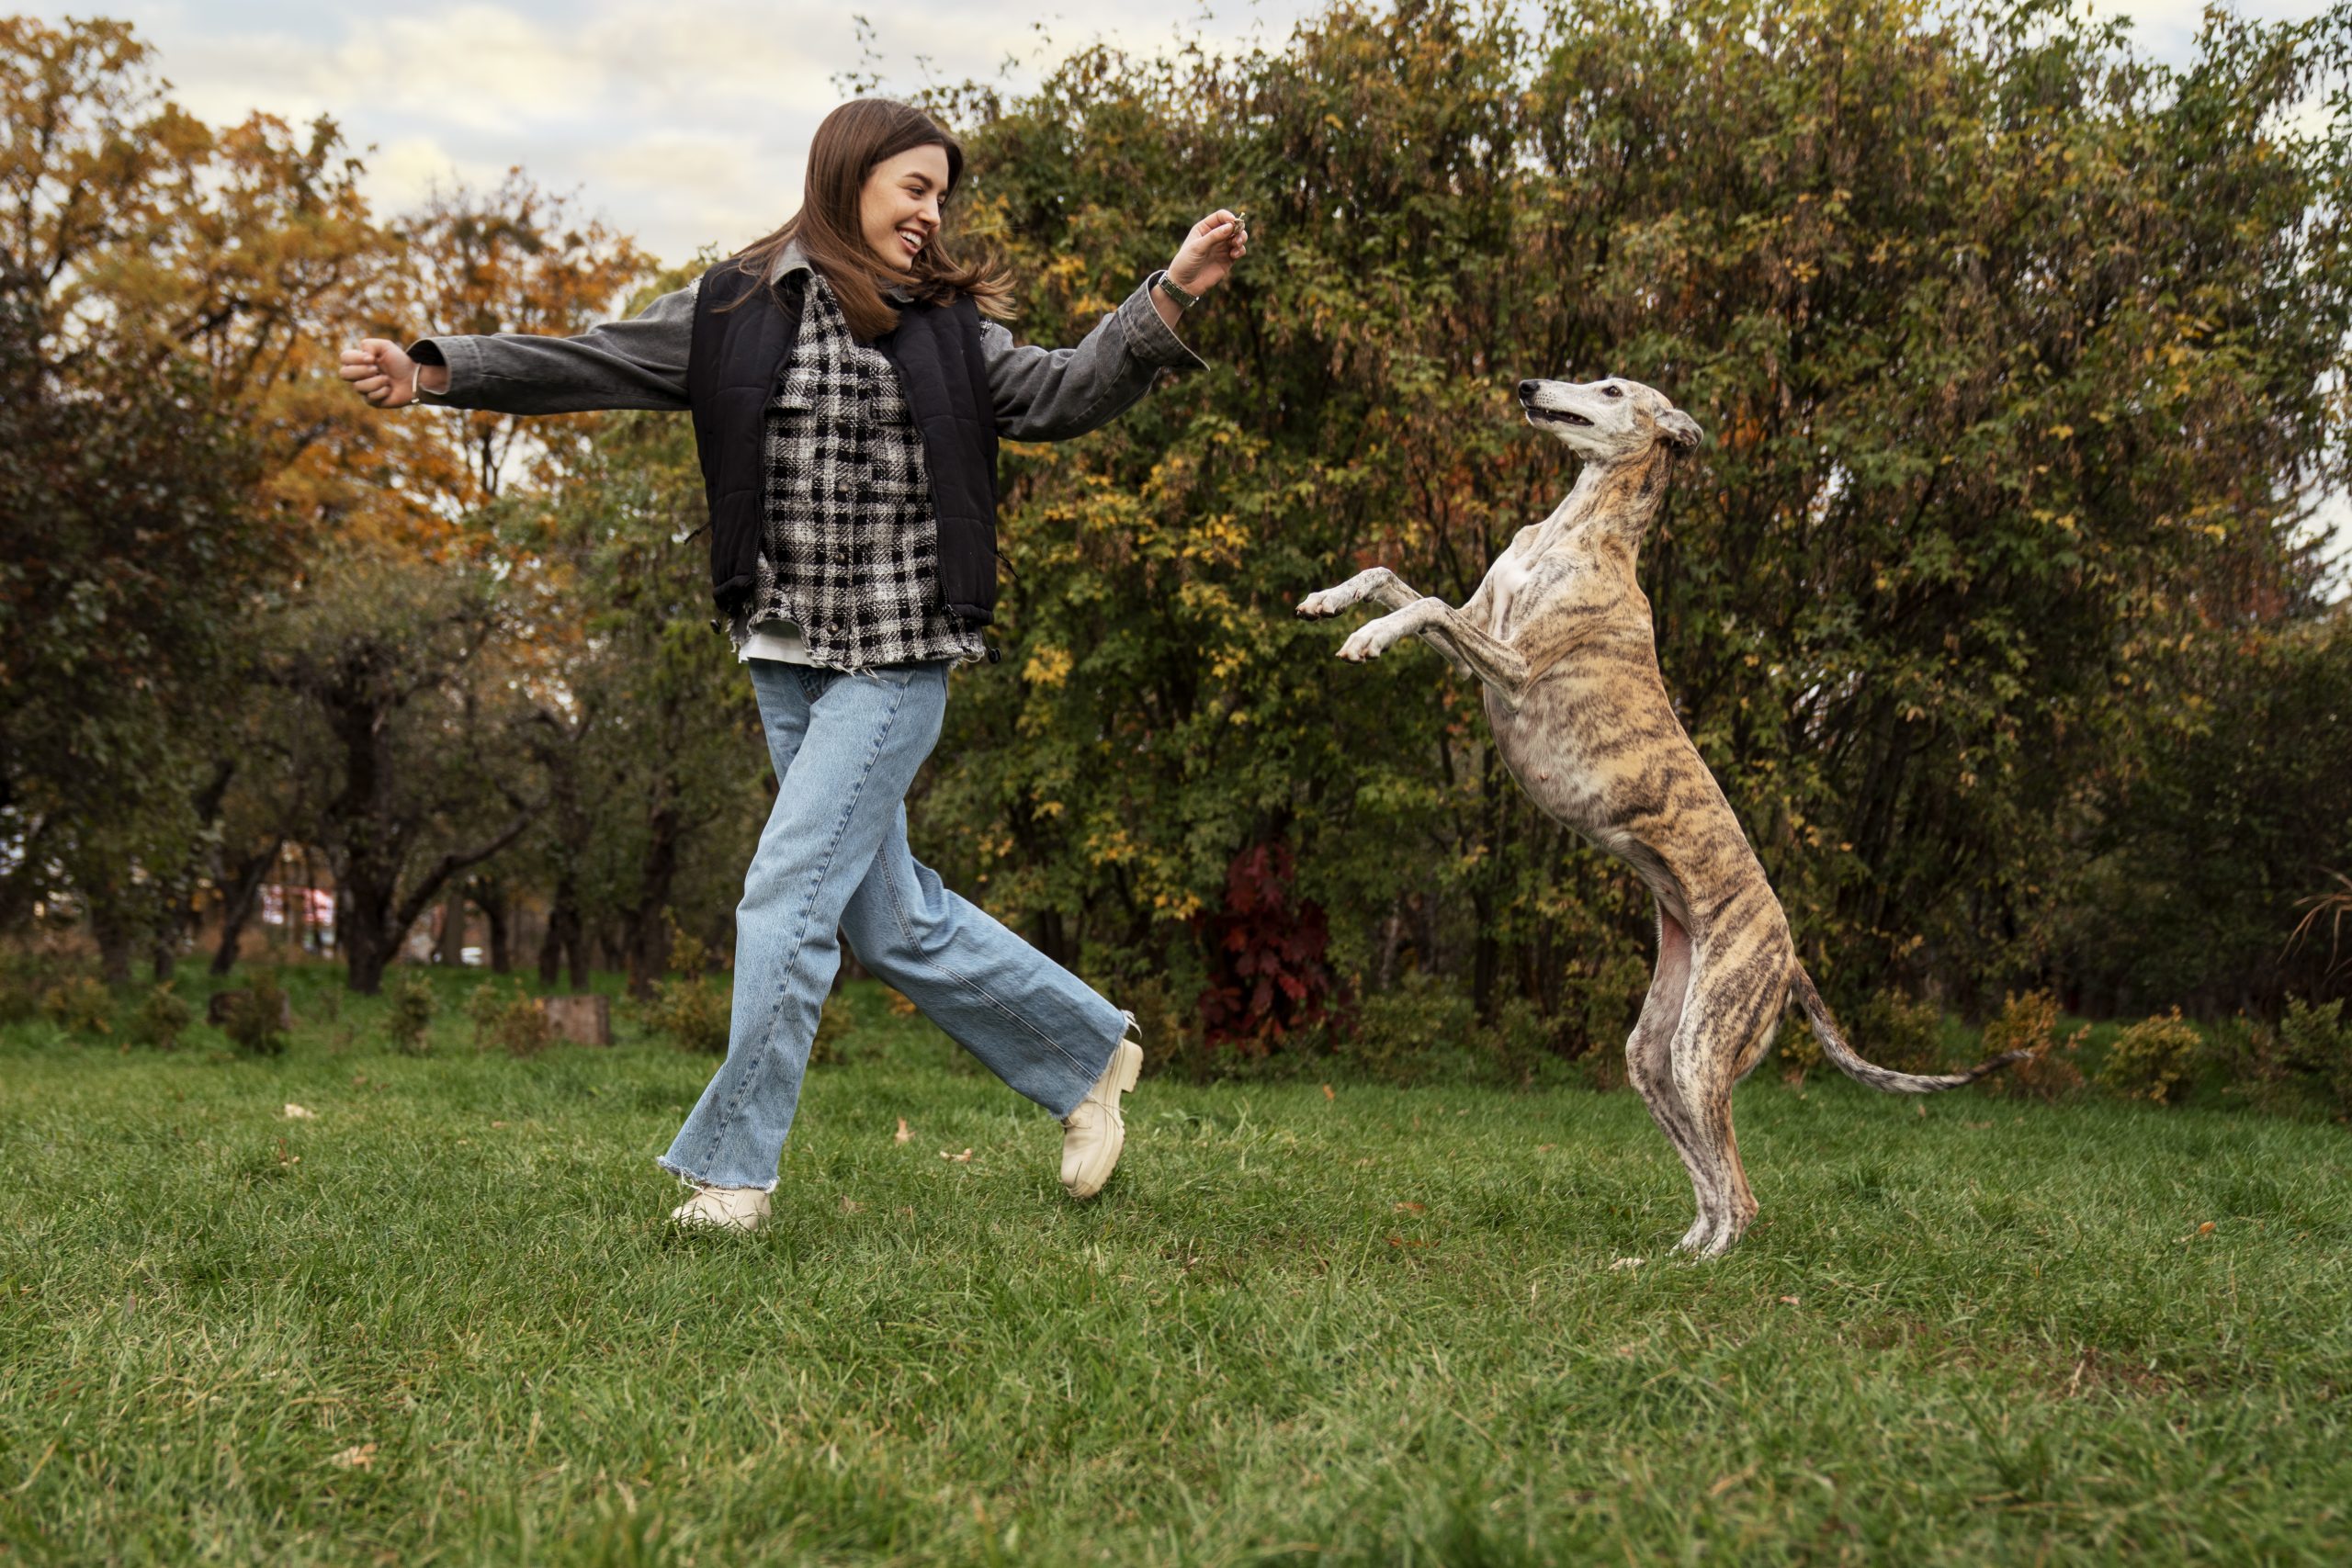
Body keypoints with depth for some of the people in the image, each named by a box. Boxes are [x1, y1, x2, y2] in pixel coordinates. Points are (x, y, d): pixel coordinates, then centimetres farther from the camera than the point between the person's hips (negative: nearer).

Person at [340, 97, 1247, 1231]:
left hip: (896, 660, -3)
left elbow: (1063, 395, -5)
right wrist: (429, 374, -8)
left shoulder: (947, 326, 4)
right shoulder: (734, 308, 5)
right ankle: (1088, 1053, 30)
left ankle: (730, 1169, 1)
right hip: (785, 657, 3)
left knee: (787, 897, -10)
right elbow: (584, 367, 2)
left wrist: (1171, 295, -17)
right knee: (893, 921, 11)